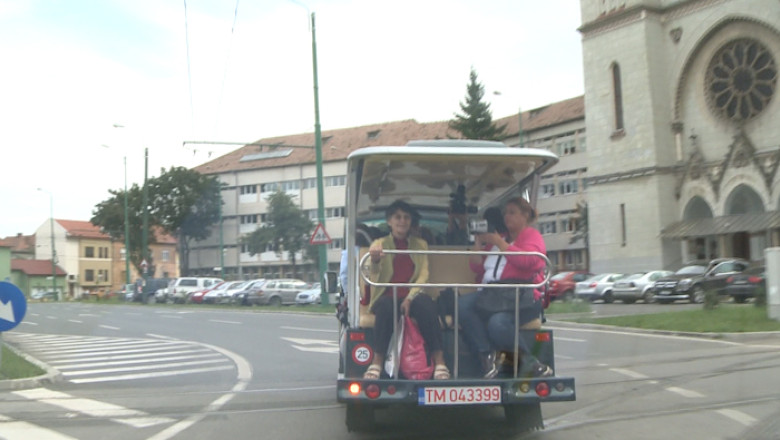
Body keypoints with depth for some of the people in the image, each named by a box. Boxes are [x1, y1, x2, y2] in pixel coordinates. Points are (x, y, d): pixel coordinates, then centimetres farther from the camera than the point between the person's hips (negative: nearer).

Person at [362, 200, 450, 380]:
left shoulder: (420, 245, 17)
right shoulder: (380, 244, 12)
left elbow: (423, 274, 4)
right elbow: (375, 273, -9)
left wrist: (410, 298, -15)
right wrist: (375, 260, -35)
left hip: (412, 296, 1)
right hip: (387, 296, -1)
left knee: (427, 304, -33)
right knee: (386, 306, -36)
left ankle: (439, 362, -35)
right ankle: (377, 363, -36)